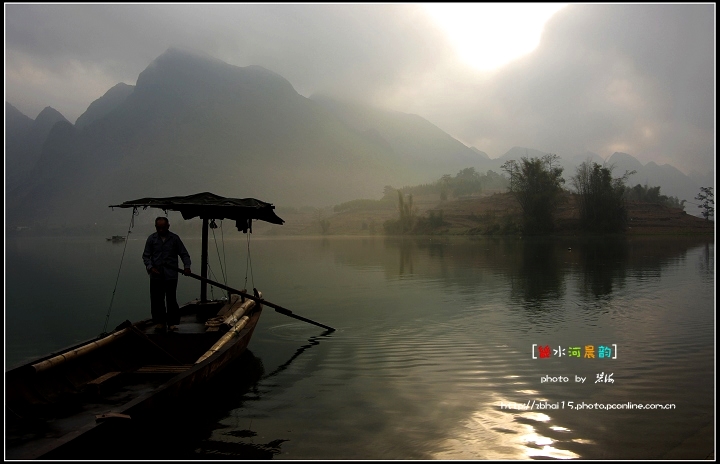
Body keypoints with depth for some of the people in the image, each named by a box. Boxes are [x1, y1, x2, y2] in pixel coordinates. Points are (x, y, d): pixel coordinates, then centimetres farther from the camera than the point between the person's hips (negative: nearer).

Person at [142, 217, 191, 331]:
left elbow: (184, 254, 6)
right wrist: (150, 267, -9)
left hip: (171, 275, -1)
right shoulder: (151, 238, 5)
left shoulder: (174, 238, 3)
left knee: (171, 299, -2)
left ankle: (172, 322, 6)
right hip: (156, 275, 1)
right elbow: (146, 256, 7)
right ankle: (159, 322, 15)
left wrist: (187, 266, -9)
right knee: (157, 300, 4)